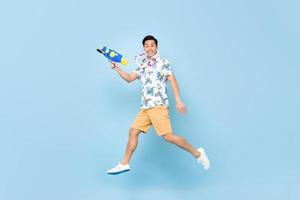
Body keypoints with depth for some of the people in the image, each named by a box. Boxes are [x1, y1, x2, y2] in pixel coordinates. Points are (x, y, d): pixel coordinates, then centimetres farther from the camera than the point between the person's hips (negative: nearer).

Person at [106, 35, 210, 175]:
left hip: (158, 105, -7)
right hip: (145, 107, 7)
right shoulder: (142, 65, 21)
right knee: (133, 131, 4)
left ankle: (197, 154, 0)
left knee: (168, 136, -14)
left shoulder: (163, 63, 1)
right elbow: (129, 78, 24)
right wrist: (116, 67, 15)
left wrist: (178, 101, -20)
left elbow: (172, 80, -9)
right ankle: (124, 164, 14)